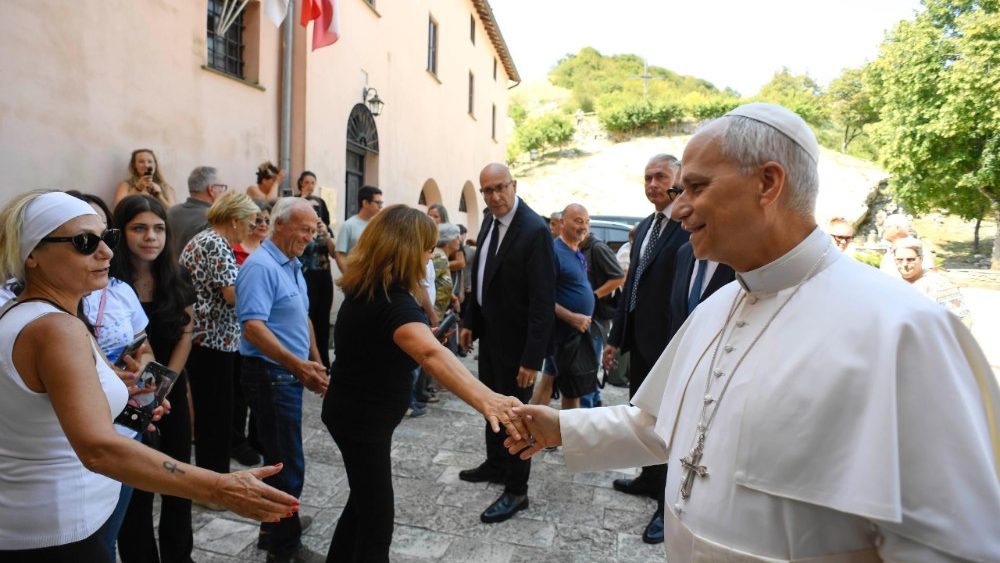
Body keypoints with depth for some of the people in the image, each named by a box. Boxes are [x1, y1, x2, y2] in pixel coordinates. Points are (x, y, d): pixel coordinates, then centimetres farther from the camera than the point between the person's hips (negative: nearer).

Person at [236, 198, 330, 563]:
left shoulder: (292, 266, 13)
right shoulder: (261, 267, -18)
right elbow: (253, 327, -27)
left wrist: (315, 362, 16)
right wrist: (298, 365, -33)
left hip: (288, 373, 10)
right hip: (270, 375, -9)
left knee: (280, 458, 20)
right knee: (288, 463, -1)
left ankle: (275, 528, 36)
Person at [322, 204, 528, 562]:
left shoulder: (369, 288, -1)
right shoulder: (392, 301, -31)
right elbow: (431, 353, -52)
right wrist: (485, 399, -65)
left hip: (356, 411, 10)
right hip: (361, 419, -10)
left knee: (365, 498, 26)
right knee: (376, 517, 4)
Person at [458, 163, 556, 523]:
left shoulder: (535, 231, -22)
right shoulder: (489, 221, 3)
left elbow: (543, 301, -23)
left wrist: (532, 358, -24)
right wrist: (470, 322, 11)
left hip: (515, 340, -8)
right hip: (488, 332, 8)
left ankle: (516, 490, 22)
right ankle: (496, 463, 43)